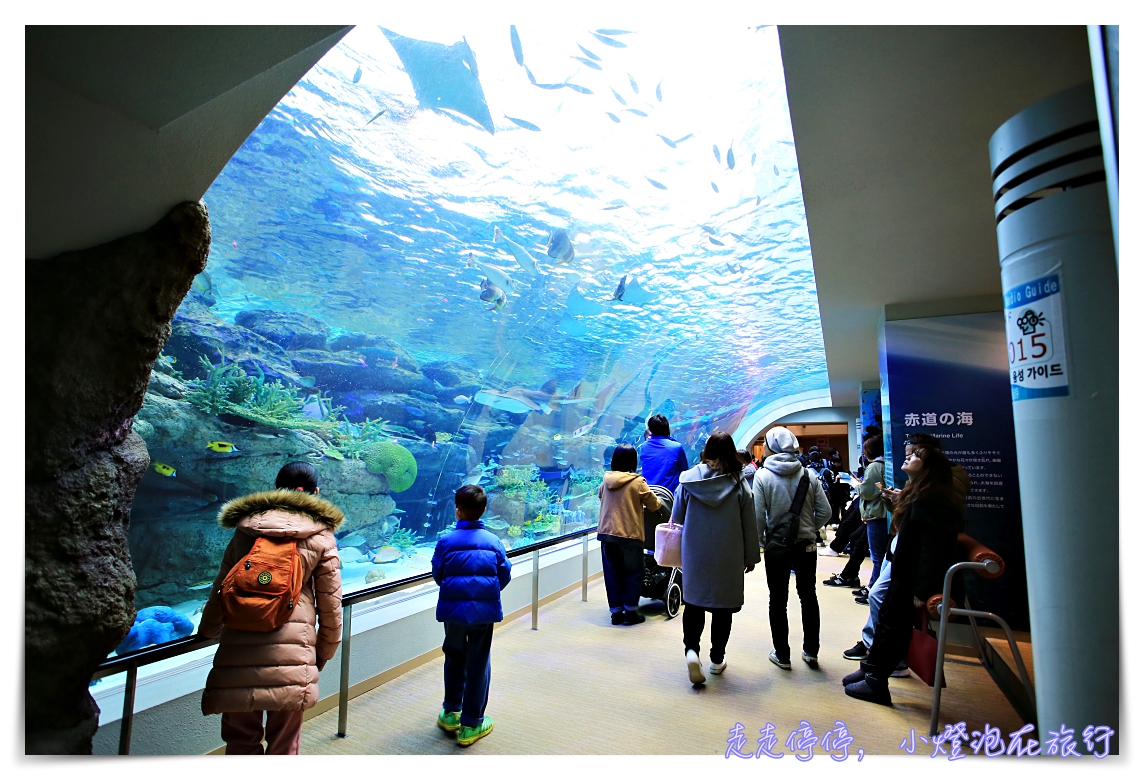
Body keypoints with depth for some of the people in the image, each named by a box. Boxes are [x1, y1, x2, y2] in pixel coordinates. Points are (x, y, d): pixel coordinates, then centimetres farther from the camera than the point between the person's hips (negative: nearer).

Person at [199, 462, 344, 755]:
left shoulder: (244, 530, 9)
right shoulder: (321, 536, 2)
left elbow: (219, 592, 14)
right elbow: (330, 605, 3)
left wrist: (208, 630, 33)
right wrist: (323, 653, 16)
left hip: (238, 652, 2)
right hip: (291, 655, -2)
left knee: (241, 741, 19)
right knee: (283, 745, 14)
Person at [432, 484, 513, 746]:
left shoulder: (446, 541, -6)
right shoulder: (493, 541, -3)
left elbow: (438, 575, 2)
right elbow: (505, 574, 1)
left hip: (453, 608, 0)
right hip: (485, 609, 0)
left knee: (454, 659, 21)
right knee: (478, 664, 9)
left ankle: (451, 713, 34)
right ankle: (471, 724, 18)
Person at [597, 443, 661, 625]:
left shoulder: (606, 480, 3)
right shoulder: (637, 482, -10)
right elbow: (653, 505, 0)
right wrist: (656, 503, 22)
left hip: (606, 534, 4)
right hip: (630, 535, -4)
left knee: (612, 573, 13)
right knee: (634, 574, 11)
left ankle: (616, 612, 19)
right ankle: (630, 611, 14)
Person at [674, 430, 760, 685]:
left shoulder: (689, 479, -7)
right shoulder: (739, 484, -8)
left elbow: (676, 517, 2)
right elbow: (749, 524, -2)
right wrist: (751, 556, 9)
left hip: (695, 554, 0)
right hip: (728, 557, 0)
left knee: (694, 601, 12)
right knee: (723, 605, 13)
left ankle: (691, 649, -7)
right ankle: (717, 659, 23)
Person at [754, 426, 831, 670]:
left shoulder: (763, 476, -13)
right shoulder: (808, 474, -5)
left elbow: (758, 516, -16)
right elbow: (825, 512, -4)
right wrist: (809, 528, 12)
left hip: (776, 547, -3)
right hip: (806, 545, 3)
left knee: (778, 599, 10)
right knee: (808, 596, 19)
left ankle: (782, 655, 20)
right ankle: (811, 651, 29)